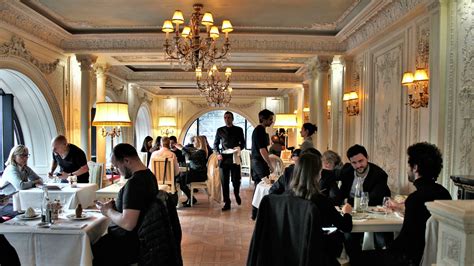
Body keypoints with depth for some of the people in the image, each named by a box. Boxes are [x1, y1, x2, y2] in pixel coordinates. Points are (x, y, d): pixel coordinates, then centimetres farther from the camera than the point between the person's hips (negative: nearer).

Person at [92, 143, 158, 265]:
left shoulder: (135, 182, -25)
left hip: (128, 245, -9)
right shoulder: (148, 174, 5)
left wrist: (108, 211, -13)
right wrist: (115, 205, 7)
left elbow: (128, 224, -29)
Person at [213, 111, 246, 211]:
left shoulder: (238, 130, 8)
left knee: (236, 180, 1)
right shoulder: (220, 130, 10)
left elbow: (243, 143, 10)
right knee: (224, 182, 0)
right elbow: (215, 144, 13)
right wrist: (217, 153, -4)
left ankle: (236, 194, 34)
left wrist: (239, 147, -12)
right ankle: (227, 203, 9)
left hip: (235, 158, 0)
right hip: (223, 158, 1)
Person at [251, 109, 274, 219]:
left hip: (256, 161, 10)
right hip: (259, 162, -10)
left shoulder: (258, 130, 15)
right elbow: (262, 150, -21)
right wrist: (270, 165, -17)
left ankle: (255, 213, 21)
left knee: (258, 186, 14)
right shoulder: (260, 131, -16)